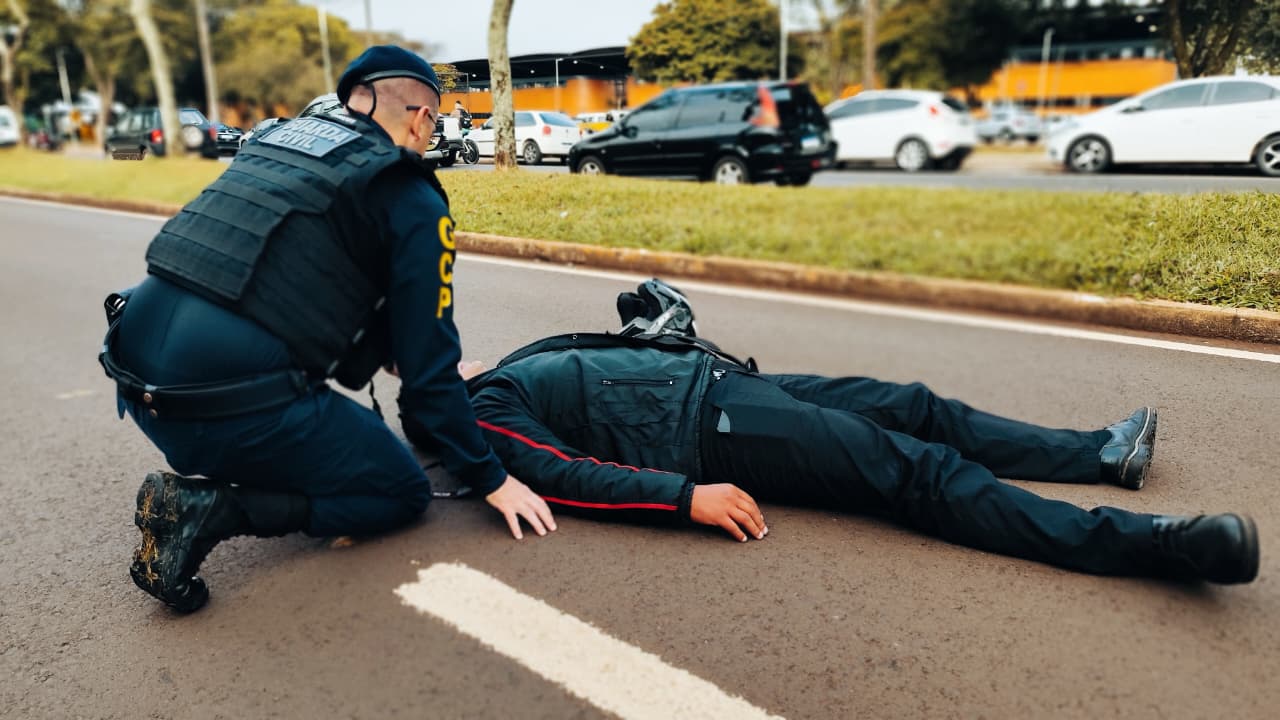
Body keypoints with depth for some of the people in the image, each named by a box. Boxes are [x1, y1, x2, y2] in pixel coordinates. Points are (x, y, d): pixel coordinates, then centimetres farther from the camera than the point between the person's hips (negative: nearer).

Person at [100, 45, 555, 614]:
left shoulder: (281, 137, 19)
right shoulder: (414, 203, -2)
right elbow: (429, 363, -3)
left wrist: (390, 355, 39)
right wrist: (491, 480, 7)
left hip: (135, 373, 9)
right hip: (232, 401, -8)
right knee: (404, 495, 10)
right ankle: (208, 509, -4)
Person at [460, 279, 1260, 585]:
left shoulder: (521, 364, 23)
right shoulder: (485, 413, -1)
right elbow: (566, 474, -16)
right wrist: (687, 495, -26)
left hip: (711, 379, 9)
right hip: (705, 429, -9)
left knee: (910, 407, 4)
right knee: (915, 470, -17)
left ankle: (1103, 453, 13)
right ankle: (1156, 542, -17)